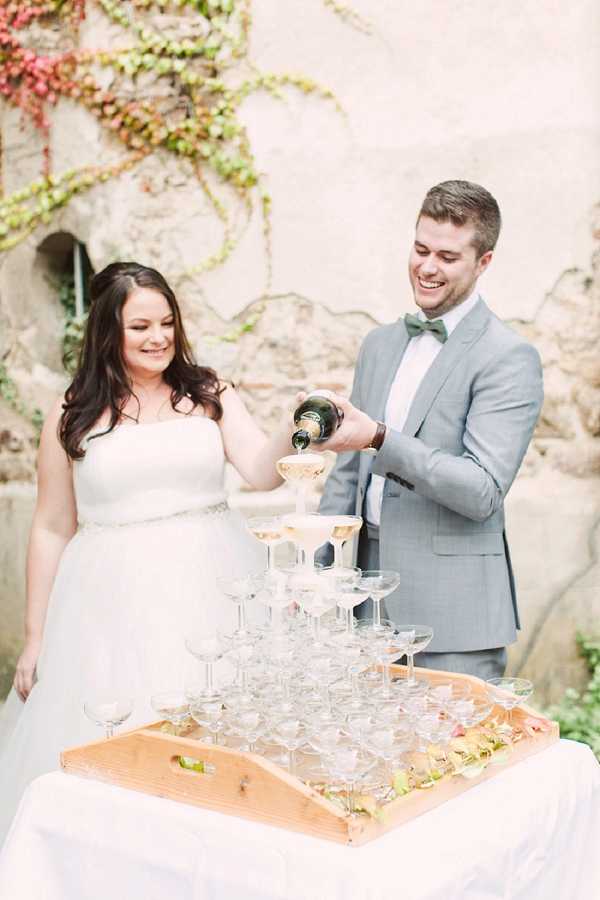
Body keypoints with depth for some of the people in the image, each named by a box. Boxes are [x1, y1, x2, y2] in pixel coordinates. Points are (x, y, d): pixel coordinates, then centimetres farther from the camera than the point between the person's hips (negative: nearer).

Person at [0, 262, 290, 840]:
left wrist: (295, 434, -29)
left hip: (210, 592, 1)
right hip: (114, 601, -1)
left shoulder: (210, 396, 6)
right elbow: (51, 530, 8)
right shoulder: (73, 417, 4)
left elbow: (261, 472, -7)